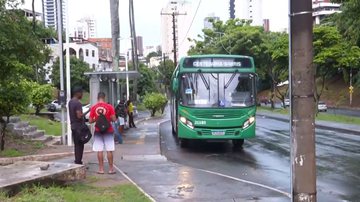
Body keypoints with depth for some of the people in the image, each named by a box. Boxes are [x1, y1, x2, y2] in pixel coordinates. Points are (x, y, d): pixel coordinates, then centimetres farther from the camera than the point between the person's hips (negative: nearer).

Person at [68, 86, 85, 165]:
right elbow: (79, 116, -25)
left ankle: (77, 161, 18)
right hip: (79, 127, -9)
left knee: (76, 145, 14)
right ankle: (78, 162, -2)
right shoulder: (78, 103, -18)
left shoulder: (70, 102, 12)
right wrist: (83, 115, -7)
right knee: (80, 145, -4)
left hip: (73, 126, 9)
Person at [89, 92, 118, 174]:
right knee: (109, 150, 3)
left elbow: (90, 121, -1)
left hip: (98, 131, 1)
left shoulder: (93, 108, -3)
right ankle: (111, 169, 7)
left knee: (99, 150, 6)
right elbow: (114, 119, -9)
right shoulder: (109, 107, -8)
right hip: (108, 130, -1)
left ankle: (101, 169, 8)